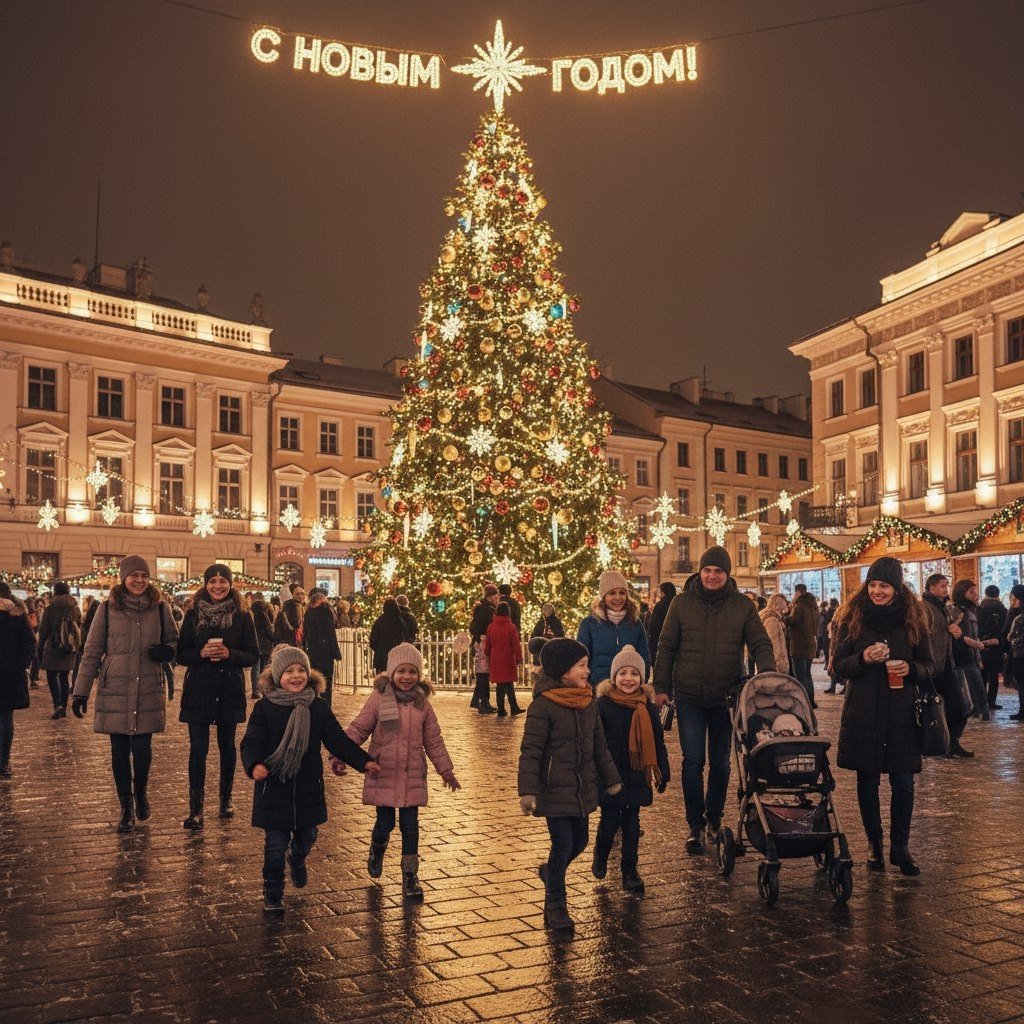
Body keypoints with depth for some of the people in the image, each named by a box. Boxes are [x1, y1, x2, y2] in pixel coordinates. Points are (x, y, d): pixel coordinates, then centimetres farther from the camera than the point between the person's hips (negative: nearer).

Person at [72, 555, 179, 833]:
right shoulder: (108, 608, 0)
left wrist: (166, 651, -10)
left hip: (148, 691, 0)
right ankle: (126, 808, 21)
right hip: (114, 690, 0)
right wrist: (81, 692, -1)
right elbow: (92, 651, 2)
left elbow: (174, 641, 15)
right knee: (119, 750, 5)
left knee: (142, 748, -3)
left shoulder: (159, 608, 3)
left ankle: (141, 791, 28)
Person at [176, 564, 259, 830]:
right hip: (198, 690, 0)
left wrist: (229, 654, -17)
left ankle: (226, 798, 28)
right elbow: (181, 655, 2)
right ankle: (195, 810, -1)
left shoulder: (242, 617, 1)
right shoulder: (193, 615, 2)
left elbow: (253, 656, 1)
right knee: (198, 748, -5)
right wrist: (201, 653, -17)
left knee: (227, 745, 11)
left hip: (230, 690, 1)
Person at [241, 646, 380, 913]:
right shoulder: (265, 708, -7)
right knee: (276, 843, 2)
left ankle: (297, 859, 48)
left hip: (308, 787, 3)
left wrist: (363, 761, 0)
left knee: (308, 835, 13)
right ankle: (273, 893, 20)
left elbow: (338, 740, 6)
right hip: (274, 787, -3)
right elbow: (252, 742, -13)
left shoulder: (318, 708, 2)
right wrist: (255, 764, -33)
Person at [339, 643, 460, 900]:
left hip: (413, 777, 2)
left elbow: (433, 740, 10)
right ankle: (377, 850, 40)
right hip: (383, 775, -2)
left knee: (410, 826, 4)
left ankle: (410, 876, 17)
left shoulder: (422, 704, 2)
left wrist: (446, 770, 12)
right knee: (385, 824, 5)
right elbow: (358, 728, -7)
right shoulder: (379, 699, -7)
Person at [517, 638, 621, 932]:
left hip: (582, 790, 7)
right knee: (563, 843, -5)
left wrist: (611, 780, 21)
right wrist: (527, 791, -21)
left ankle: (550, 873, 43)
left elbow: (599, 746, 16)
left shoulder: (589, 703, 6)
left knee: (579, 842, 14)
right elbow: (530, 752, -16)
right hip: (555, 790, -7)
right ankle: (555, 905, 14)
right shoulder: (542, 706, -16)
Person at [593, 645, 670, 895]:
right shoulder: (603, 705, -8)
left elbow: (658, 743, 11)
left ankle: (630, 871, 19)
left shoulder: (648, 707, 3)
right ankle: (600, 857, 31)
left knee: (632, 824, 8)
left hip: (636, 778, 3)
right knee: (610, 822, 2)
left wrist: (663, 773, 13)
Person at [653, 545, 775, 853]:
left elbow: (760, 644, 0)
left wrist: (767, 673, -19)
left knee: (721, 762, 12)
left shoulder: (743, 606, 1)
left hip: (726, 698, 1)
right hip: (689, 698, -1)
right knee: (693, 761, -3)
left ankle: (714, 818, 30)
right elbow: (666, 648, 5)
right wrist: (661, 687, 1)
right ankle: (696, 825, 8)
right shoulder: (682, 603, 1)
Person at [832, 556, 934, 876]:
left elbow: (928, 667, 8)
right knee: (867, 780, 8)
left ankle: (900, 846, 16)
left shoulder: (913, 619, 3)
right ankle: (874, 843, 24)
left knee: (903, 782, -2)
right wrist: (863, 658, -20)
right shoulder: (853, 618, 1)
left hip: (901, 714, 0)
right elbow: (839, 666, 0)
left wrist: (910, 669, -14)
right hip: (862, 714, 0)